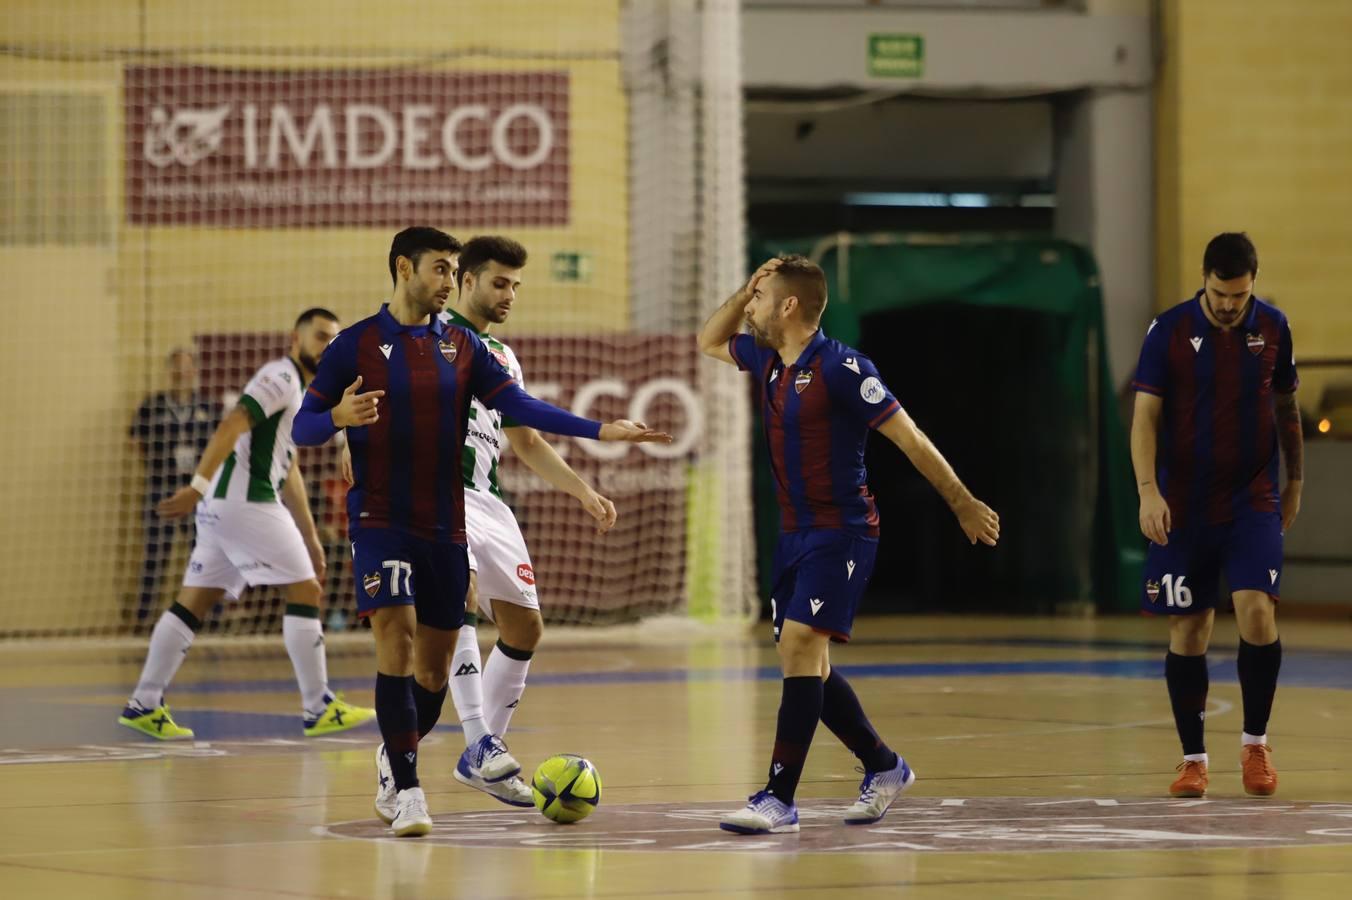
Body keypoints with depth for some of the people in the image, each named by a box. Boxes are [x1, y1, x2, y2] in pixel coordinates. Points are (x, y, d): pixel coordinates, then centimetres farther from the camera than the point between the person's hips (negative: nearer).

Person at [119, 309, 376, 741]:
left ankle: (144, 704, 5)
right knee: (304, 591, -5)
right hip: (246, 502, -10)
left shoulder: (302, 392, 23)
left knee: (194, 603, 7)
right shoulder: (281, 378, -8)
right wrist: (199, 486, -31)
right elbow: (231, 426, -21)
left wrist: (310, 537, 30)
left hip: (222, 508, 10)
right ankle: (318, 709, -2)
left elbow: (288, 470, 29)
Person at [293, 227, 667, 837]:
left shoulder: (460, 345, 10)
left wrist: (599, 431, -7)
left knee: (436, 662, 7)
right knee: (396, 639, -18)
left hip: (445, 527, 4)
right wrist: (339, 417, -26)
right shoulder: (357, 344, -2)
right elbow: (302, 427, -3)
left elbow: (517, 405, 3)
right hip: (380, 520, -4)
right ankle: (406, 788, -14)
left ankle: (393, 760, 31)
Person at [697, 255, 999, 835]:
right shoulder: (768, 359, 8)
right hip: (794, 531, 9)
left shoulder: (840, 368, -16)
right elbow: (709, 342, 28)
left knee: (800, 646, -16)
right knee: (801, 661, 10)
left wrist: (963, 505, -9)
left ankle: (779, 799, -17)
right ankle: (883, 768, 27)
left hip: (841, 532, -9)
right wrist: (745, 289, 11)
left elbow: (909, 438, -13)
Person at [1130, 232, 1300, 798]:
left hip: (1254, 501, 1)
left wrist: (1296, 481, 17)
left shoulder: (1272, 327, 2)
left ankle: (1255, 742, 1)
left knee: (1257, 612, -16)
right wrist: (1148, 491, -19)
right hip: (1184, 507, -1)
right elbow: (1145, 416, -7)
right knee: (1188, 631, 2)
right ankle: (1193, 759, 12)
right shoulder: (1169, 331, -6)